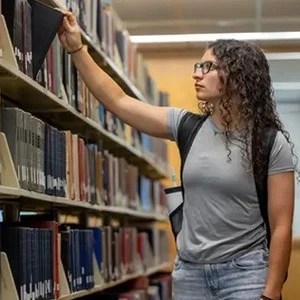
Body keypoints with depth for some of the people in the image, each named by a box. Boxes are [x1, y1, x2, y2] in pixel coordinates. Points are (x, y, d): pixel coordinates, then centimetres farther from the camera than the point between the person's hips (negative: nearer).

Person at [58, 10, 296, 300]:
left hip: (245, 273, -4)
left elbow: (281, 227, -9)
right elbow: (119, 102, 7)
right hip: (189, 271, 5)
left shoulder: (272, 143, -8)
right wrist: (76, 49, 4)